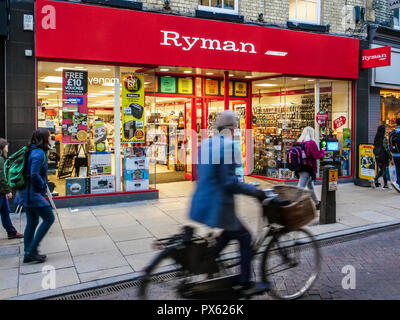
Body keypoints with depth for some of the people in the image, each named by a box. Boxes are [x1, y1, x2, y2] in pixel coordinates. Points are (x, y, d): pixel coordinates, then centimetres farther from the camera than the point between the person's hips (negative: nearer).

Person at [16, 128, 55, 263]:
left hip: (26, 192, 10)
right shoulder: (39, 153, -18)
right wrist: (43, 186, -12)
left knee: (32, 222, 15)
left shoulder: (31, 151, 11)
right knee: (49, 218, -1)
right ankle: (32, 250, 1)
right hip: (34, 193, -10)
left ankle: (28, 254, 22)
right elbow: (34, 175, -28)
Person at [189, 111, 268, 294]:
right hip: (218, 207, -9)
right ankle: (245, 284, 23)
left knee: (228, 234, 27)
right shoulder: (228, 146, -17)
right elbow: (230, 183, -22)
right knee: (245, 239, 11)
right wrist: (255, 192, -10)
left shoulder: (206, 143, 10)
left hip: (201, 204, 9)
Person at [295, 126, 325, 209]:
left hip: (300, 168, 8)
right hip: (308, 169, -8)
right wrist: (322, 151, 7)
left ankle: (317, 203, 41)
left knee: (310, 186, 23)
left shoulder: (299, 142, 5)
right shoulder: (311, 142, -14)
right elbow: (318, 156, -11)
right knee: (300, 187, -10)